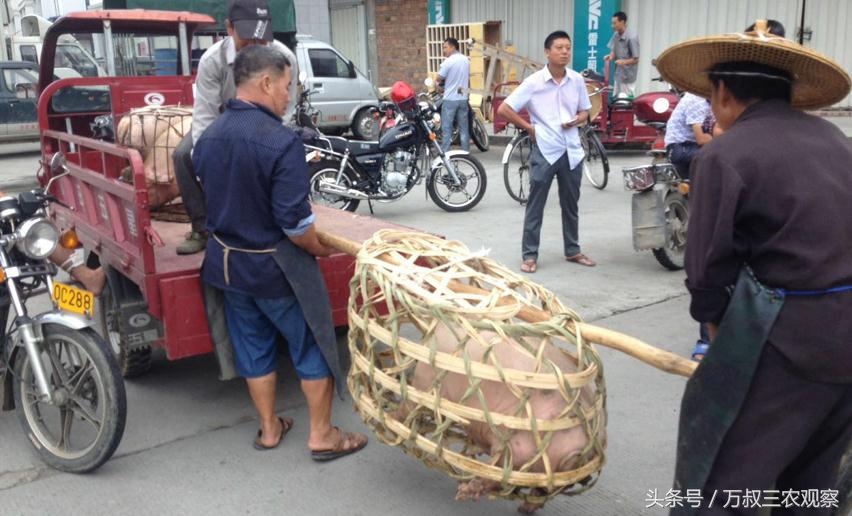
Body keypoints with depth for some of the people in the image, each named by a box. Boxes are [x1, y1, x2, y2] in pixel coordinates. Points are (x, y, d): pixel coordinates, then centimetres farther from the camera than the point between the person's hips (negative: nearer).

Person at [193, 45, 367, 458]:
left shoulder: (207, 138, 2)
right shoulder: (280, 141, -23)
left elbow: (208, 203, 12)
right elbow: (295, 224, -25)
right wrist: (322, 249, -7)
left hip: (227, 261, 7)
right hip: (276, 266, -7)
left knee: (253, 346, 18)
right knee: (314, 346, 9)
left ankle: (269, 428, 32)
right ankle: (321, 435, 18)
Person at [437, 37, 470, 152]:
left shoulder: (448, 61, -13)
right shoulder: (466, 60, 8)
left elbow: (439, 79, -11)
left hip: (450, 99, -6)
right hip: (463, 98, 6)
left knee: (446, 128, -2)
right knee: (464, 127, 9)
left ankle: (444, 153, -3)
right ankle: (466, 151, 11)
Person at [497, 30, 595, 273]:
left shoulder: (577, 80, 4)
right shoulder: (534, 82, -8)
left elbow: (585, 111, 15)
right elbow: (504, 109, -8)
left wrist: (576, 120, -7)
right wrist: (529, 128, -6)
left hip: (572, 151, 4)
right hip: (544, 151, -4)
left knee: (570, 204, 14)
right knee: (535, 205, 2)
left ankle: (573, 251, 28)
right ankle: (529, 255, 10)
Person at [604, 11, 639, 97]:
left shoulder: (632, 37, -17)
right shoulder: (616, 35, 3)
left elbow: (636, 59, -14)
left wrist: (624, 62, -29)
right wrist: (610, 56, -7)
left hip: (628, 77, -7)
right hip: (618, 75, 7)